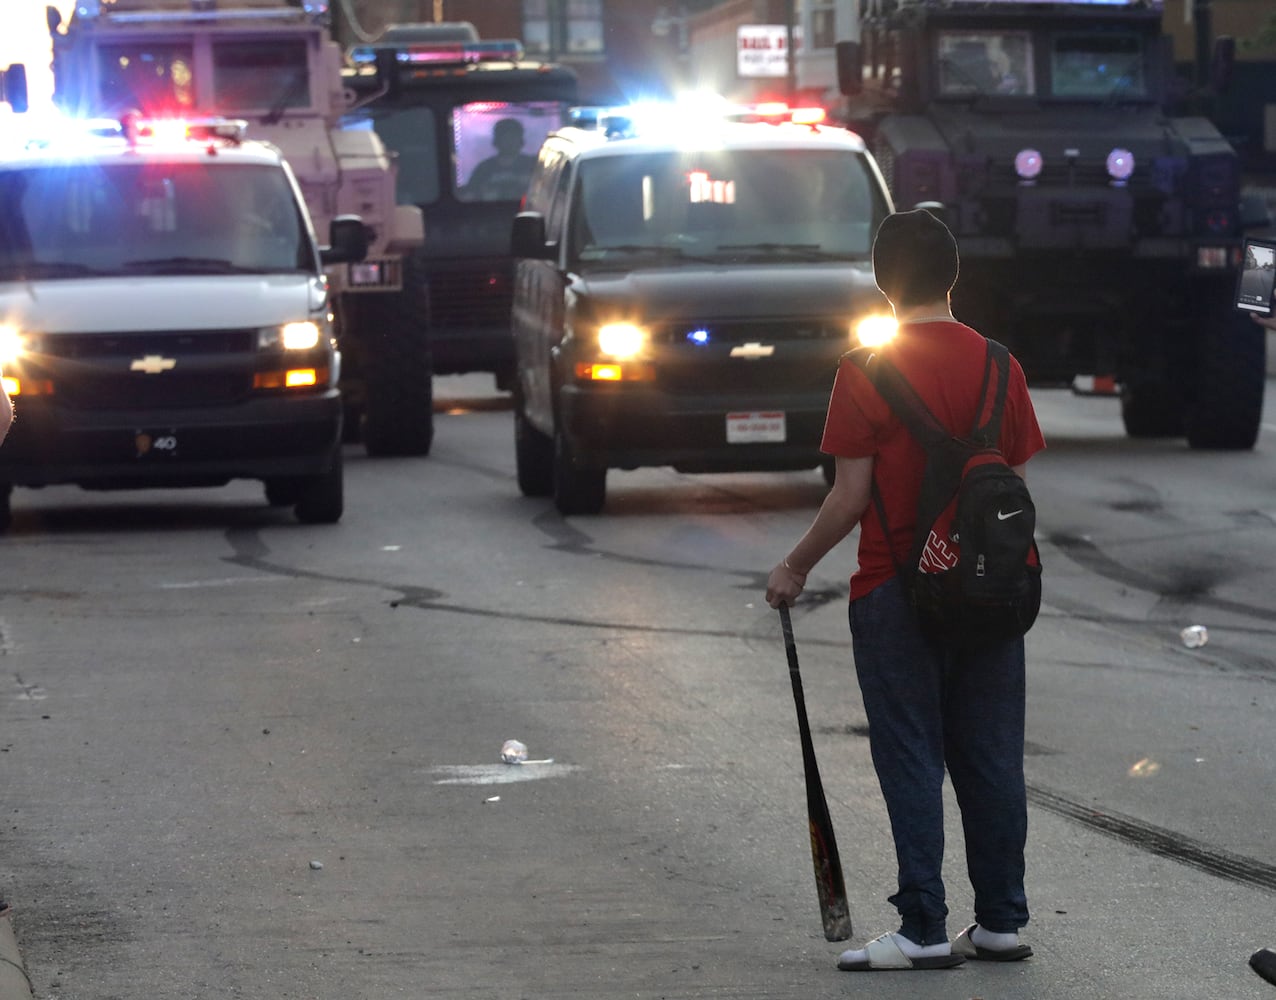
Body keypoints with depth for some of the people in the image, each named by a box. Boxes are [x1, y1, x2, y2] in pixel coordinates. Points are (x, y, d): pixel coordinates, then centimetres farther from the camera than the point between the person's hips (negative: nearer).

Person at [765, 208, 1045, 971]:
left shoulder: (867, 373, -11)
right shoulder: (997, 366, 2)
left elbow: (851, 498, -11)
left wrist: (796, 567, 2)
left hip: (896, 593, -4)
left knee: (912, 763, 1)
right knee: (991, 759, 10)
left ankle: (924, 931, 0)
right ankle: (1002, 923, 15)